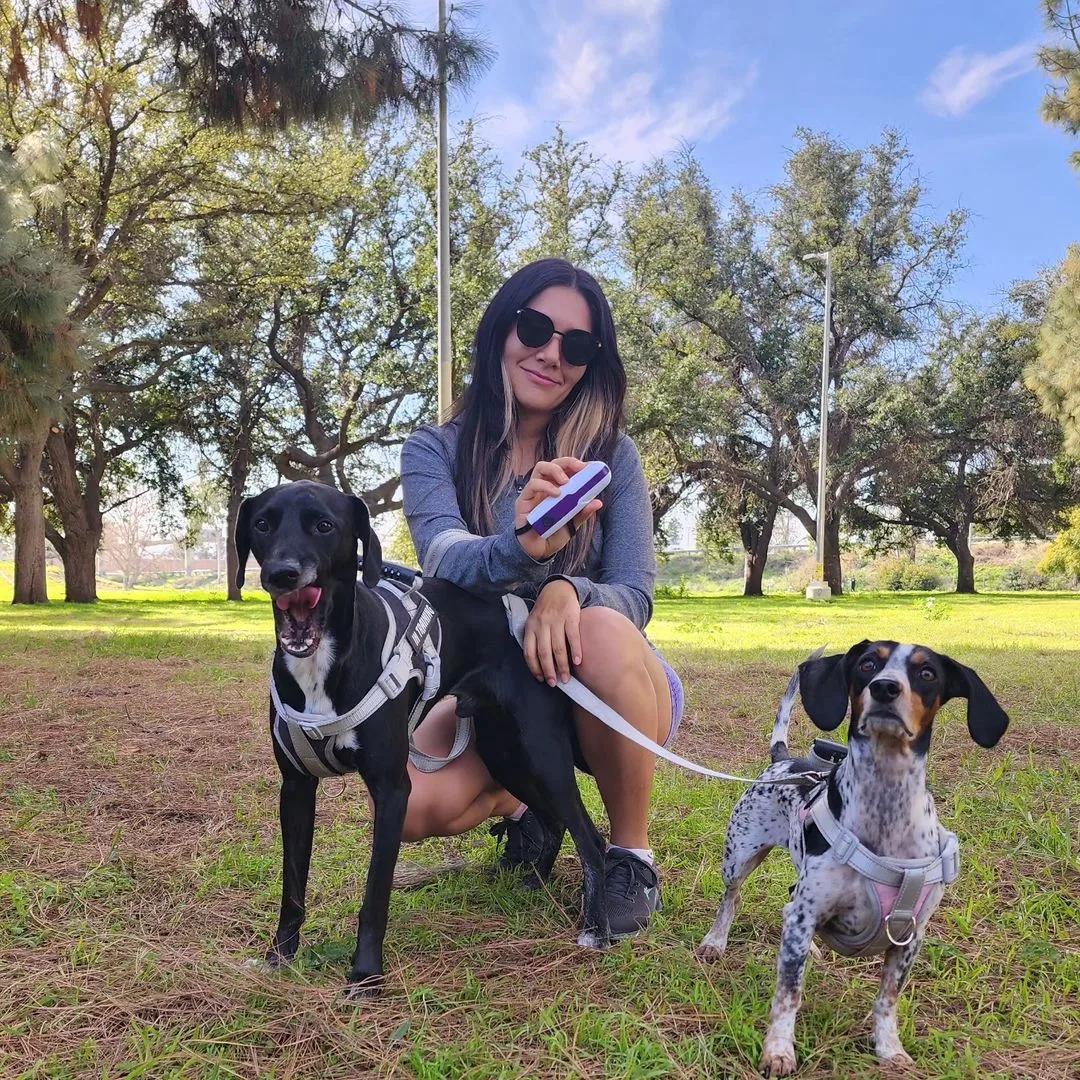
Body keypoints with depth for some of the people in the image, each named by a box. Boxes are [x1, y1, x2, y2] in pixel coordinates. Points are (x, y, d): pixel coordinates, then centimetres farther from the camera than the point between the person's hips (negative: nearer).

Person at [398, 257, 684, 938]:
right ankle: (521, 801, 11)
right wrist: (522, 548, -50)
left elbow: (635, 598, -15)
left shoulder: (611, 455, -8)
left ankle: (633, 856, -11)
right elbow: (446, 561, -26)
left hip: (609, 691, -1)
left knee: (601, 631, -36)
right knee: (415, 805, -27)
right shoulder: (435, 452, -8)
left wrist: (568, 592, -39)